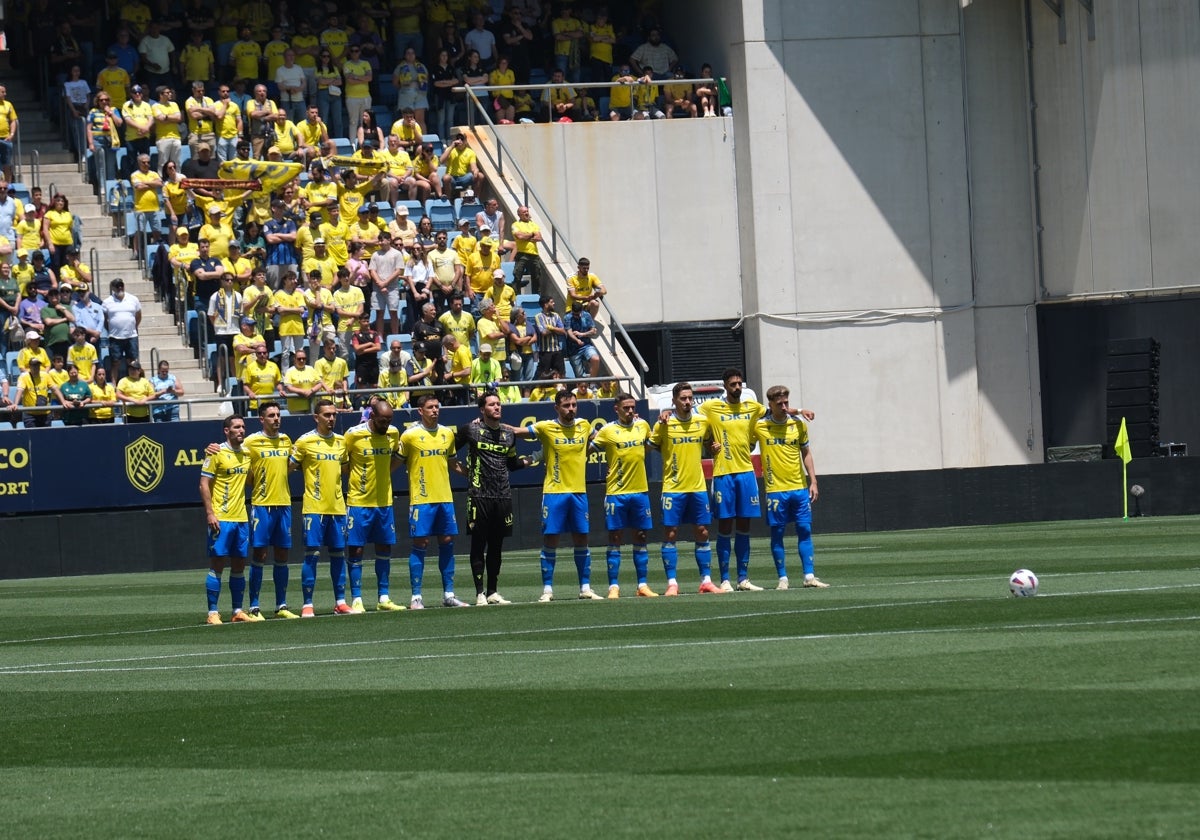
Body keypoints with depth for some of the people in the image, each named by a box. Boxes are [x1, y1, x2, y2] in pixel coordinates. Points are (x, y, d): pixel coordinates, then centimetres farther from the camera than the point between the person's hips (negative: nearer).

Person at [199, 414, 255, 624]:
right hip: (221, 518, -6)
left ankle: (238, 611, 14)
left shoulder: (247, 453, 11)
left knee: (239, 566, 8)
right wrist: (210, 513, -16)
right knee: (217, 564, -5)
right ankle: (213, 613, -2)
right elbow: (204, 484, -8)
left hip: (241, 518, 6)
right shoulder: (217, 453, -7)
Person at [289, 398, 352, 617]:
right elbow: (289, 466, 0)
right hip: (314, 507, -5)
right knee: (311, 554, -6)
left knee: (338, 554, 7)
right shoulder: (305, 441, -5)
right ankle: (307, 605, -3)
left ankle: (340, 602, 13)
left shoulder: (341, 441, 10)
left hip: (337, 507, 5)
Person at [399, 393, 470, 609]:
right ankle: (416, 597, -1)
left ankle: (448, 594, 12)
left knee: (447, 543, 5)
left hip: (445, 497, 5)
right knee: (419, 544, -5)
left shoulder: (447, 434, 9)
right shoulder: (410, 435, -5)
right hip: (421, 499, -5)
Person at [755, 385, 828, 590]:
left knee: (805, 530, 1)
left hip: (800, 487, 3)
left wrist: (813, 482, 8)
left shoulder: (799, 424, 4)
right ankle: (782, 578, 6)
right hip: (775, 489, -3)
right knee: (777, 533, 0)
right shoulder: (760, 426, -4)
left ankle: (809, 576, 4)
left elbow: (806, 454, 12)